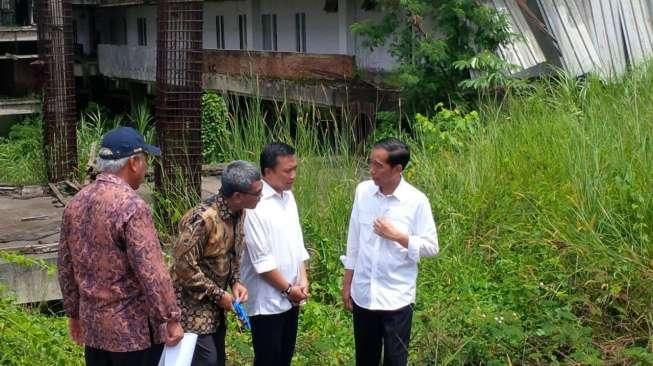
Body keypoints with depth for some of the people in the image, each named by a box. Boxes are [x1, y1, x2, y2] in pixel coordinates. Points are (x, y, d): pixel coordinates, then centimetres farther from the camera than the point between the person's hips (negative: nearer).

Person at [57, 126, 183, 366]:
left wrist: (74, 313, 20)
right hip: (134, 329, -7)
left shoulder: (76, 203, 3)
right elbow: (152, 272, -22)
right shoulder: (132, 207, -20)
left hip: (92, 324, 7)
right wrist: (171, 319, -13)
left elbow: (65, 265, 11)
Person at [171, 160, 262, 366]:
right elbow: (184, 266, -25)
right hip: (193, 305, -8)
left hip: (214, 305, 8)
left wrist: (236, 282, -2)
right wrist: (218, 295, -18)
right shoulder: (202, 219, -28)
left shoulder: (238, 213, -2)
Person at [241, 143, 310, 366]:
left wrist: (302, 280, 1)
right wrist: (288, 289, -12)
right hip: (267, 300, -7)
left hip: (290, 297, 7)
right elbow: (261, 260, -19)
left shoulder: (288, 197, 6)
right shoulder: (255, 205, -19)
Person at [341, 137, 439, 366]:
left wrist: (397, 236, -20)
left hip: (396, 297, -3)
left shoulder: (417, 201, -13)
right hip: (363, 294, 4)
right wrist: (347, 284, 9)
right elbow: (354, 241, 7)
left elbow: (431, 248, -8)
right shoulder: (363, 191, -2)